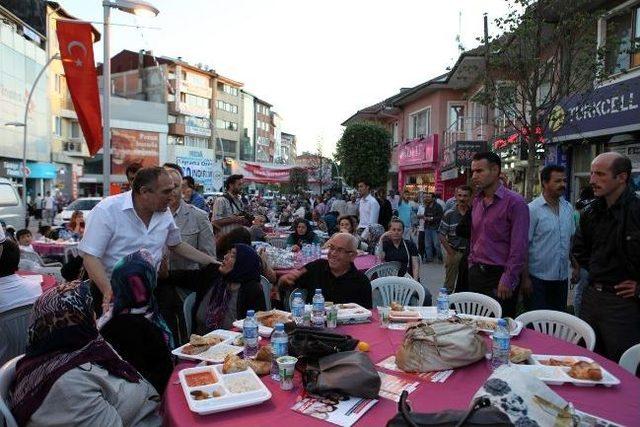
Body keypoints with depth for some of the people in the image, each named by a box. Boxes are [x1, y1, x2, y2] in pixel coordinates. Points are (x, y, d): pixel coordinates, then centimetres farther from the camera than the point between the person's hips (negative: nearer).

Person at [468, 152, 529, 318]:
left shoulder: (514, 202, -11)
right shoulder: (477, 201, 10)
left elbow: (519, 247, -14)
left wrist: (508, 280, -16)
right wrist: (472, 263, 11)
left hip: (499, 275, -6)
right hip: (476, 273, 6)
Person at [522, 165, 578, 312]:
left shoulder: (568, 207, 7)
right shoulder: (533, 209, -13)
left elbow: (571, 239, 17)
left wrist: (576, 266, 12)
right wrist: (525, 278, -16)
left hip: (562, 277, 6)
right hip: (538, 278, -6)